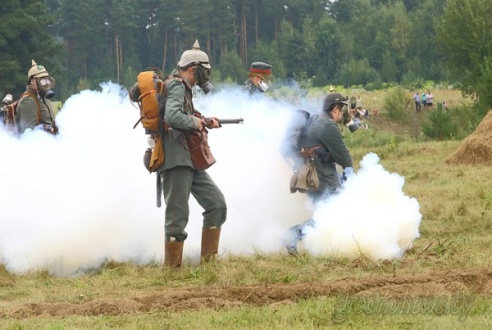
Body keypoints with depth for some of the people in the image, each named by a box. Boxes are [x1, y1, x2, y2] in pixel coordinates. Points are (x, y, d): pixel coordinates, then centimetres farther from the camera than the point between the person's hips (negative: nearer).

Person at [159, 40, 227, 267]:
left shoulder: (185, 89, 19)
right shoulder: (177, 87, -11)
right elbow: (172, 117, -28)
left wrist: (205, 122, 9)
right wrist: (196, 123, -13)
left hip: (191, 161, 10)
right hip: (176, 160, -10)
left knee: (217, 204, 5)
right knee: (177, 215, -6)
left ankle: (209, 258, 8)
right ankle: (172, 266, 0)